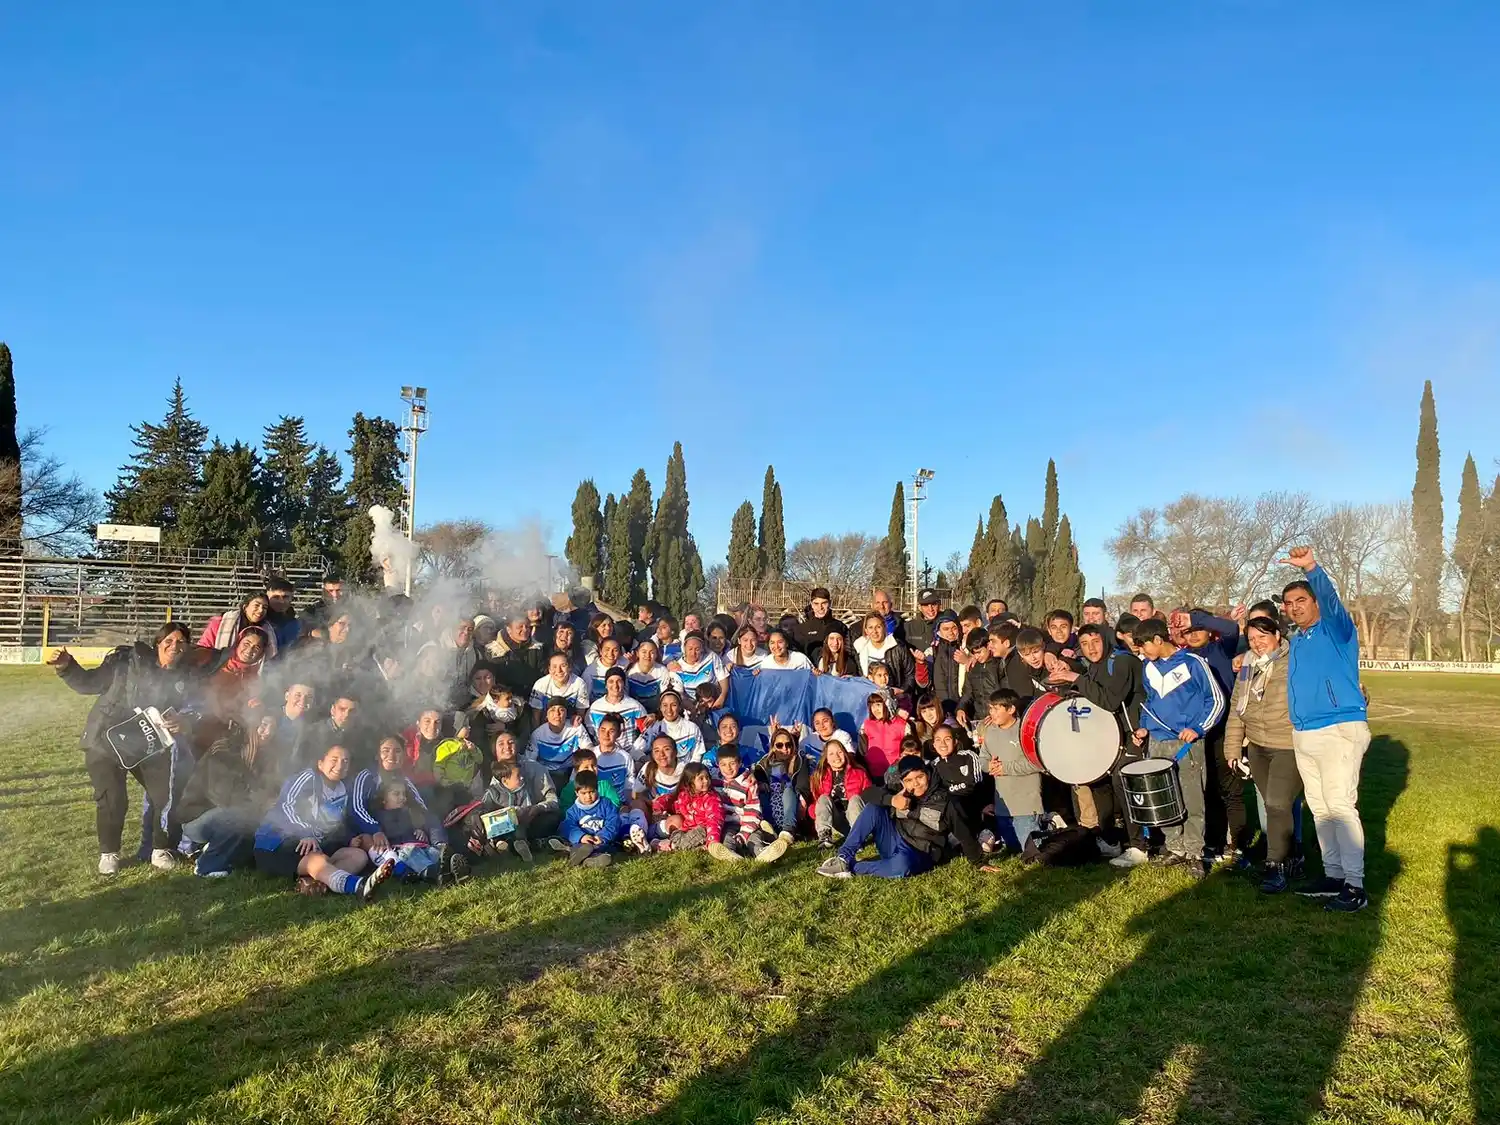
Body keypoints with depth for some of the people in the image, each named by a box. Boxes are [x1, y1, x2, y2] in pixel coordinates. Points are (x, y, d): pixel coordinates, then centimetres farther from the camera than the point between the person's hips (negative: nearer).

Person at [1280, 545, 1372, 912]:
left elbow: (1331, 599, -27)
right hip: (1303, 737, 8)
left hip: (1339, 731, -8)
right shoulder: (1294, 641, 15)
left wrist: (1311, 567, -44)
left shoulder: (1335, 629, -6)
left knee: (1341, 807, -11)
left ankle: (1355, 885, -7)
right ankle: (1333, 875, 20)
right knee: (1320, 809, 12)